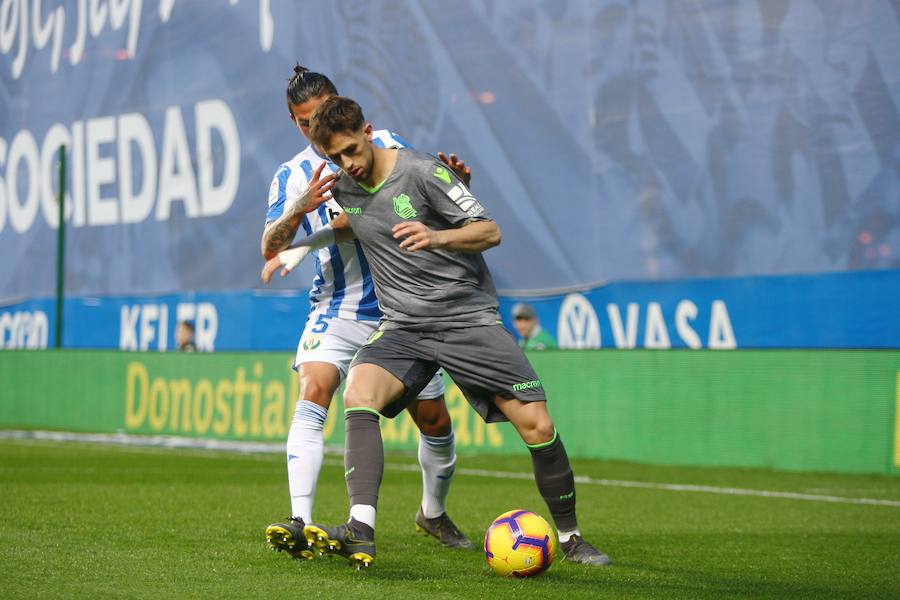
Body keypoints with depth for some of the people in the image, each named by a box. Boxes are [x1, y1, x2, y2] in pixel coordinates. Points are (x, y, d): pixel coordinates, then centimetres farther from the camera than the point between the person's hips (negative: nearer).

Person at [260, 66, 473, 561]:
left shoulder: (383, 145, 5)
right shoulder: (292, 177, 2)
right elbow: (269, 247, -9)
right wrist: (299, 210, -29)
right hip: (337, 311, -1)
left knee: (434, 419, 6)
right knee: (313, 391, -26)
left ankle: (433, 513, 33)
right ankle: (299, 523, -33)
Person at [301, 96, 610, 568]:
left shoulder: (421, 172, -11)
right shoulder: (340, 188, 5)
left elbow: (490, 231, -14)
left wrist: (436, 237, -29)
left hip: (469, 316, -3)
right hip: (402, 327, 3)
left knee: (537, 426, -10)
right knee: (359, 393, -28)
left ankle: (569, 537, 11)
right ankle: (361, 531, -37)